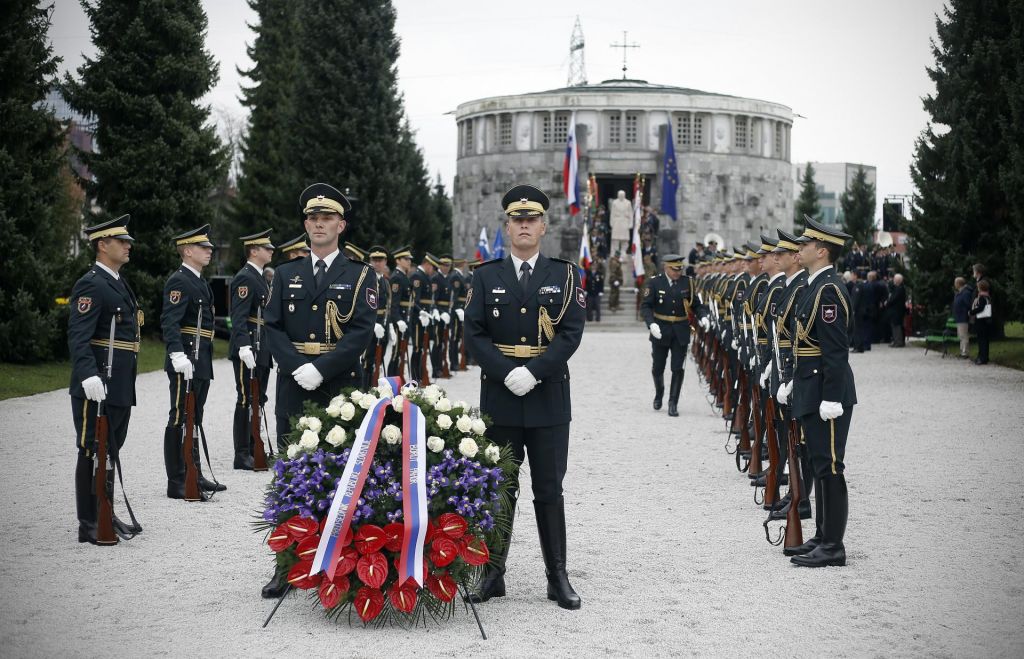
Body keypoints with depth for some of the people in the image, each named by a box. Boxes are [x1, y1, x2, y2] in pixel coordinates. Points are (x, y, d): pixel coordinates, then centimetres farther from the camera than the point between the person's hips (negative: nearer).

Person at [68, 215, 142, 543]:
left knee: (111, 451, 16)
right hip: (98, 387, -9)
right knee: (93, 453, -2)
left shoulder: (118, 282, 16)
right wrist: (89, 376, -35)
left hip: (121, 386, 10)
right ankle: (89, 525, 4)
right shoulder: (91, 285, -14)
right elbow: (78, 336, -23)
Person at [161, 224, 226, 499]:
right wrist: (177, 354, -36)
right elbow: (169, 321, -24)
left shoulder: (200, 281, 18)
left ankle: (194, 476, 22)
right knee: (179, 420, -6)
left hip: (201, 362, 10)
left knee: (194, 419, 15)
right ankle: (176, 483, -3)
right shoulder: (179, 281, -13)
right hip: (185, 362, -10)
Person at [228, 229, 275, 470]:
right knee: (246, 401, -6)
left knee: (258, 400, 14)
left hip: (262, 350, 10)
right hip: (249, 349, -10)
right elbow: (239, 316, -23)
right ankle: (242, 455, -2)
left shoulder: (259, 277, 18)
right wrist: (244, 346, -33)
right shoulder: (244, 278, -14)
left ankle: (253, 450, 22)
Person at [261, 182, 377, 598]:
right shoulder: (286, 275, 13)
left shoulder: (360, 276, 3)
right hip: (294, 391, 3)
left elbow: (361, 332, -7)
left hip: (341, 390, -3)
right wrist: (297, 368, -11)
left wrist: (320, 369, -16)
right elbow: (273, 328, 6)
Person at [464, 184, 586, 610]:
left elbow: (571, 333, -5)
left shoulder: (565, 275, 4)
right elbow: (474, 334, 0)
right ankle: (492, 574, 13)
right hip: (499, 398, 1)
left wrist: (532, 372, -15)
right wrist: (506, 373, -13)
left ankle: (558, 578, 9)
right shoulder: (486, 276, 7)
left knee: (549, 490, 4)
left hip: (548, 398, -1)